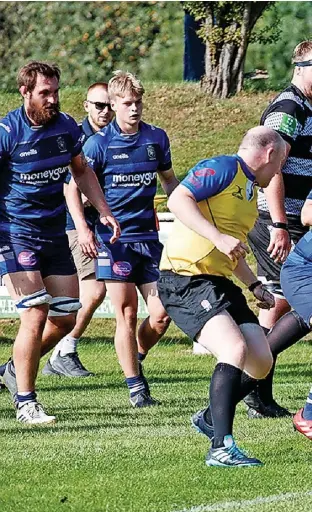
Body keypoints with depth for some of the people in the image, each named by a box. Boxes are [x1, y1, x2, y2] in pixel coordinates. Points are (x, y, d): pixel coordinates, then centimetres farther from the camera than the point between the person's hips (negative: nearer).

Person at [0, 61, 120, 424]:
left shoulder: (65, 126, 2)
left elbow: (82, 171, 19)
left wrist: (104, 212, 11)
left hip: (54, 232, 6)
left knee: (66, 317, 6)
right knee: (35, 315, -15)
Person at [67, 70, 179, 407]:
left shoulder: (156, 138, 8)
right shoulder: (99, 143, -4)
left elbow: (168, 180, 23)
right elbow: (73, 188, -2)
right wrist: (83, 229, -14)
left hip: (149, 237, 4)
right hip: (114, 239, -4)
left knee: (162, 313, -2)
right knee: (126, 314, -6)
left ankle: (135, 360, 25)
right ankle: (135, 386, 1)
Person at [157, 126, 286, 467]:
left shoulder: (250, 190, 23)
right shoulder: (223, 168, -7)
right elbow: (177, 200, -22)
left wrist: (255, 286, 24)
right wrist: (218, 237, -29)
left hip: (219, 283, 10)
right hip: (184, 281, -10)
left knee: (261, 362, 4)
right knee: (235, 350, -26)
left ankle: (210, 419, 28)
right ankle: (221, 448, -27)